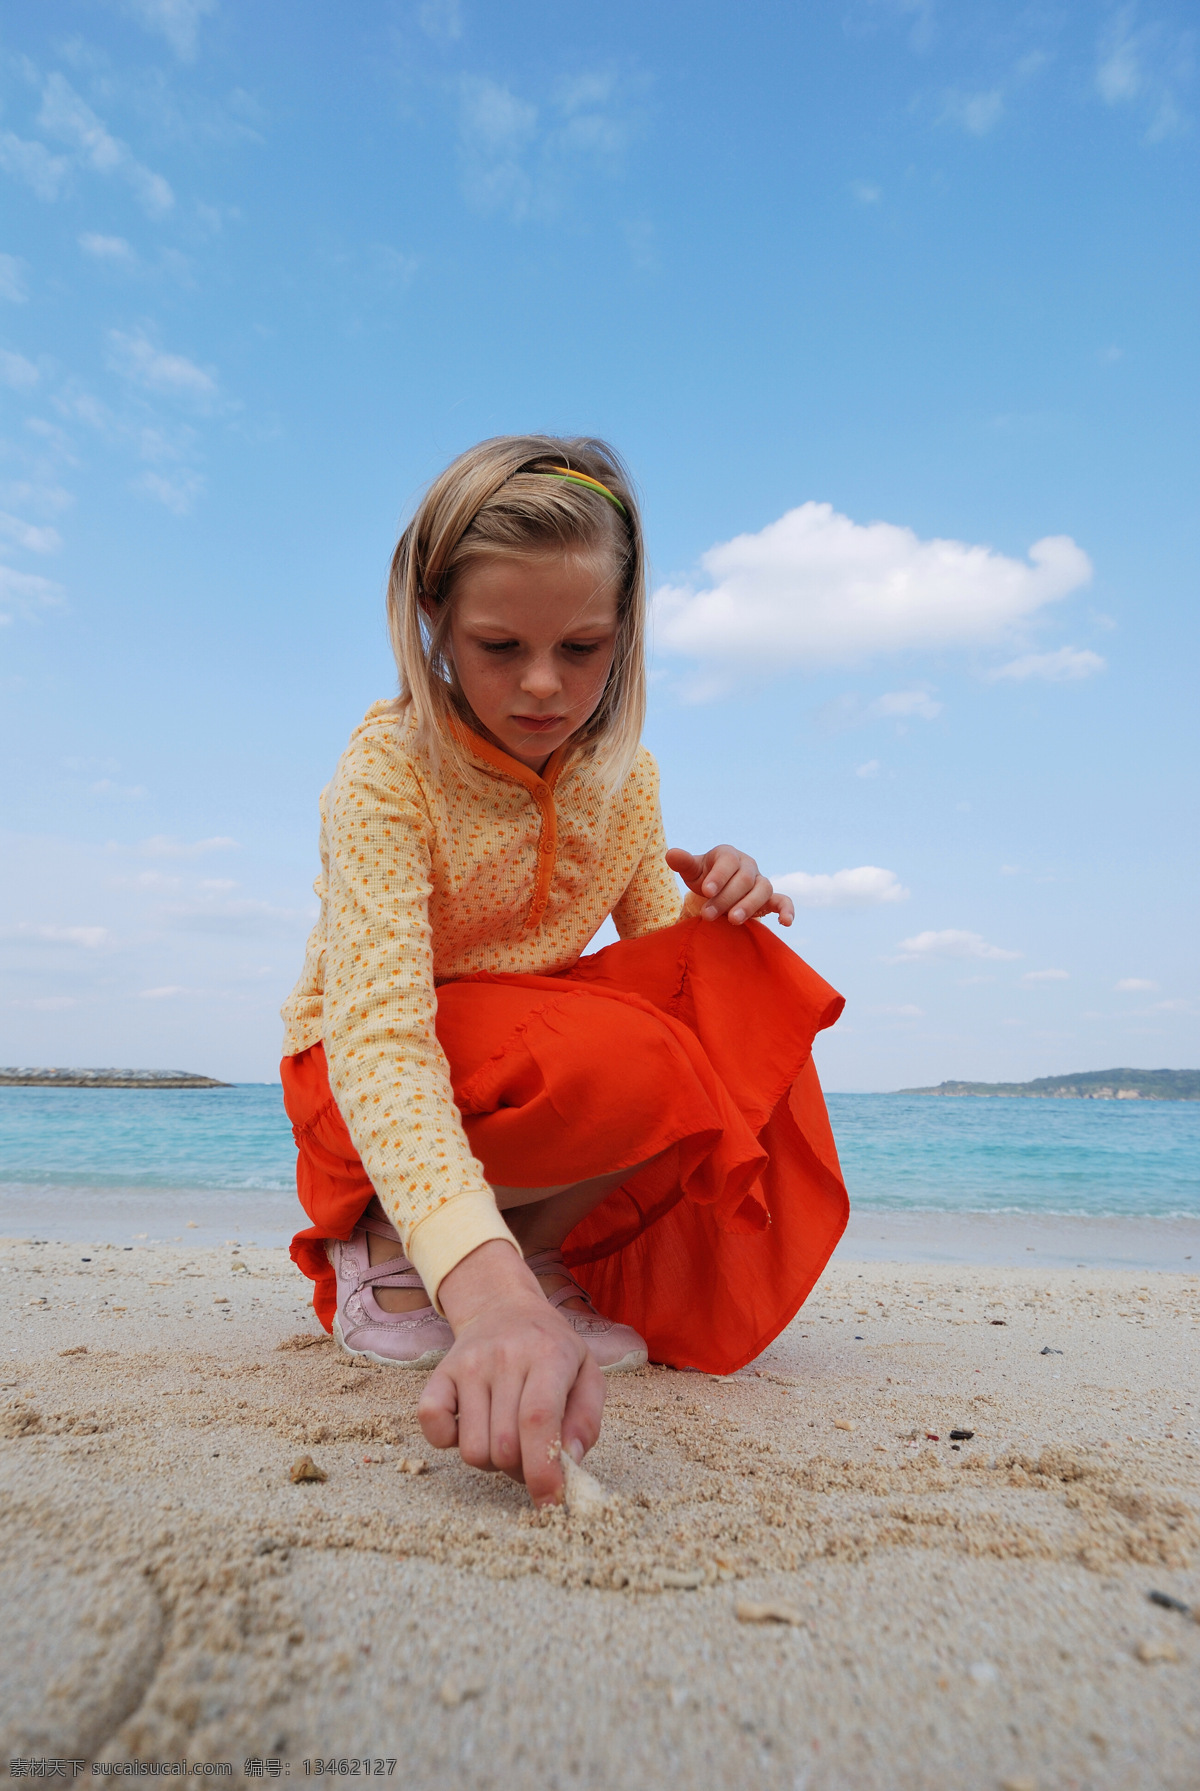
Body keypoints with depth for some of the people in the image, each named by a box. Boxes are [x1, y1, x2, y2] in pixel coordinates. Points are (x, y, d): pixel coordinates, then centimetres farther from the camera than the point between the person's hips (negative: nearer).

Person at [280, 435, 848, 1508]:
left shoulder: (625, 776, -5)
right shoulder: (388, 772, -24)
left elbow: (657, 939, 4)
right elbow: (376, 1027, -38)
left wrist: (712, 909, -22)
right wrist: (482, 1281, -52)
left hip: (543, 1053, 6)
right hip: (364, 1093, -5)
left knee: (739, 985, -19)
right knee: (630, 1065, -34)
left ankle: (551, 1254, -6)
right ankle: (385, 1255, -8)